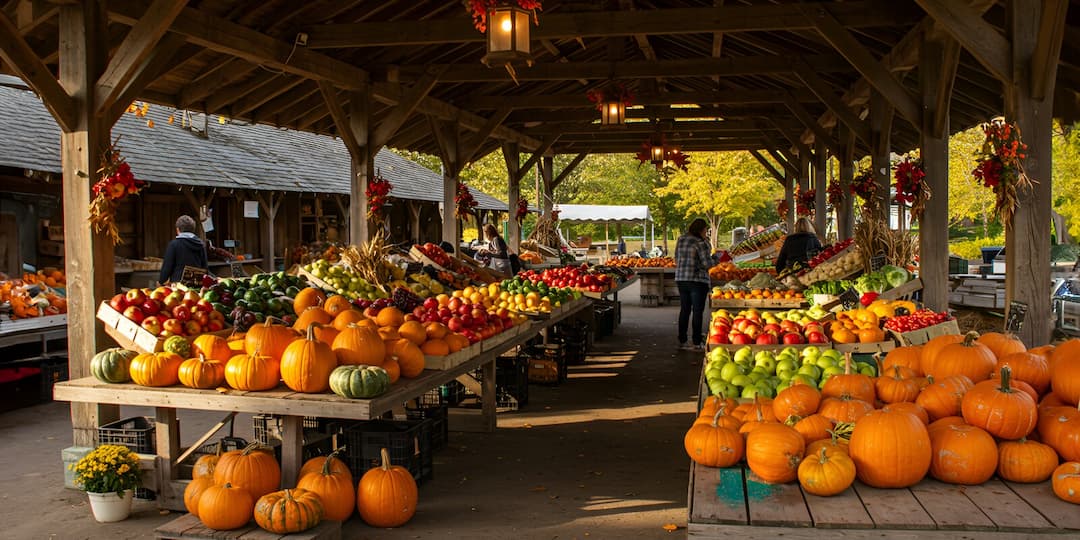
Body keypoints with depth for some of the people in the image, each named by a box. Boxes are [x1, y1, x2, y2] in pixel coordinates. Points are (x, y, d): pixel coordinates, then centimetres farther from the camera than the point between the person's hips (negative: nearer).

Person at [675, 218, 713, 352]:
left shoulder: (681, 240, 9)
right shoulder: (700, 243, -13)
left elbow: (676, 260, 16)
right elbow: (707, 263, -14)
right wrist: (712, 259, 5)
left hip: (681, 279, 7)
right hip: (698, 280, -7)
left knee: (684, 310, 12)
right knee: (697, 311, 0)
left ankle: (682, 341, 15)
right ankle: (697, 343, 1)